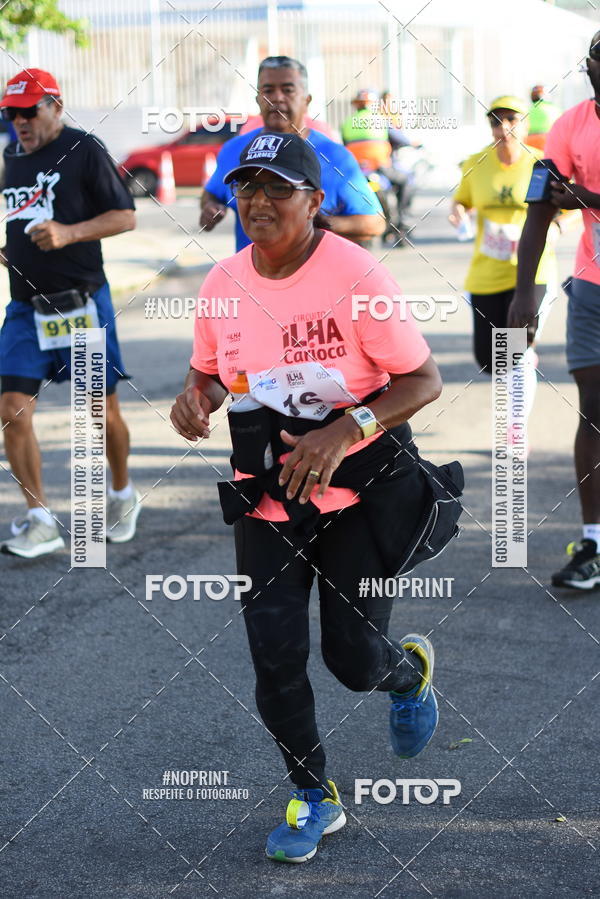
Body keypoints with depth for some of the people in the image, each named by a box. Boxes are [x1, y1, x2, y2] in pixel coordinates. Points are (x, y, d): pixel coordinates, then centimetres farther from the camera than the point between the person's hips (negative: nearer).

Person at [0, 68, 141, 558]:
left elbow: (125, 217, -8)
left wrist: (69, 233, -21)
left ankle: (123, 493, 32)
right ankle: (40, 520, 0)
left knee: (103, 412, 6)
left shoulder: (84, 150, -6)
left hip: (82, 302, -5)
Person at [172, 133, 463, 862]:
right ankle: (312, 798, 22)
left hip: (358, 491, -4)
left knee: (354, 658, 0)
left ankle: (411, 669, 39)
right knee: (274, 655, -1)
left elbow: (423, 381, -13)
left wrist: (344, 431, -28)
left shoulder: (355, 275, -17)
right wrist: (194, 397, -11)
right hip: (265, 495, 4)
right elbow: (210, 372, 13)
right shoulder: (223, 282, -3)